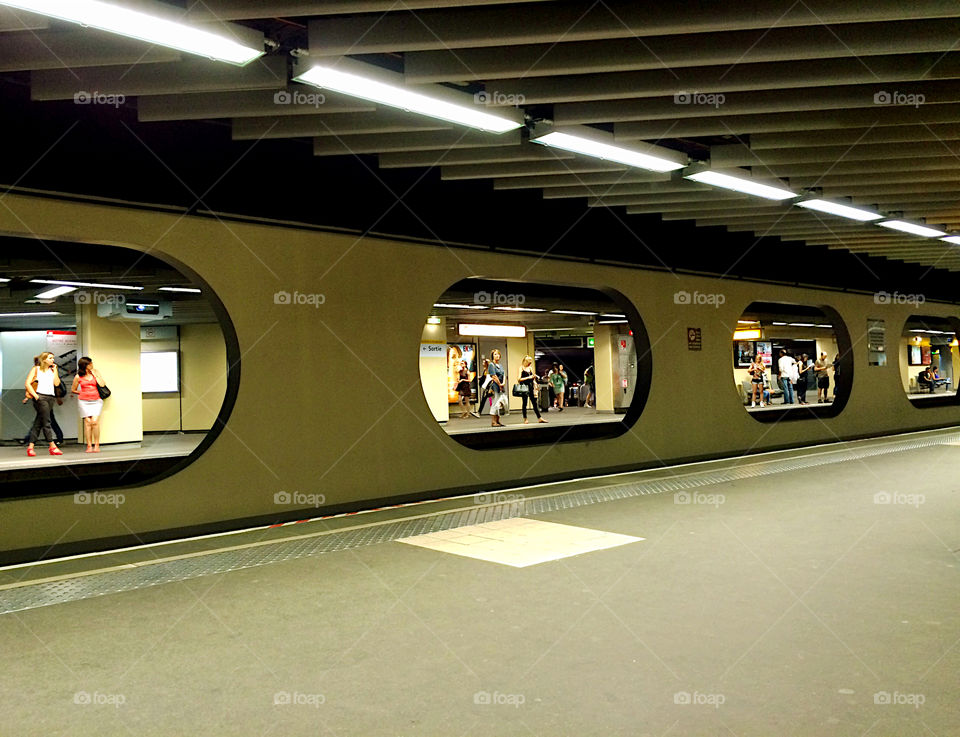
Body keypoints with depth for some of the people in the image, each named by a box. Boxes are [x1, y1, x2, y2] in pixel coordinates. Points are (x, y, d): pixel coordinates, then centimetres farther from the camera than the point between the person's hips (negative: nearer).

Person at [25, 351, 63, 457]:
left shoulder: (52, 370, 19)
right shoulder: (36, 369, 4)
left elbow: (57, 383, 5)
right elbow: (27, 384, -2)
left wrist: (55, 370, 7)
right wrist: (35, 395, -12)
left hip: (51, 397, 5)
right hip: (40, 397, -5)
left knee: (38, 423, 6)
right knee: (46, 422, -9)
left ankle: (30, 447, 8)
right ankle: (52, 446, -10)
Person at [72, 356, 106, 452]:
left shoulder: (96, 372, 6)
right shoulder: (78, 377, 4)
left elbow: (102, 384, -6)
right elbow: (73, 390, 15)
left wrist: (94, 374, -5)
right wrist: (82, 393, 8)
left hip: (96, 401, 0)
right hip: (84, 401, 0)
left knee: (95, 421, -13)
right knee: (87, 422, -5)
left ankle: (96, 445, -8)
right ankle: (89, 446, -2)